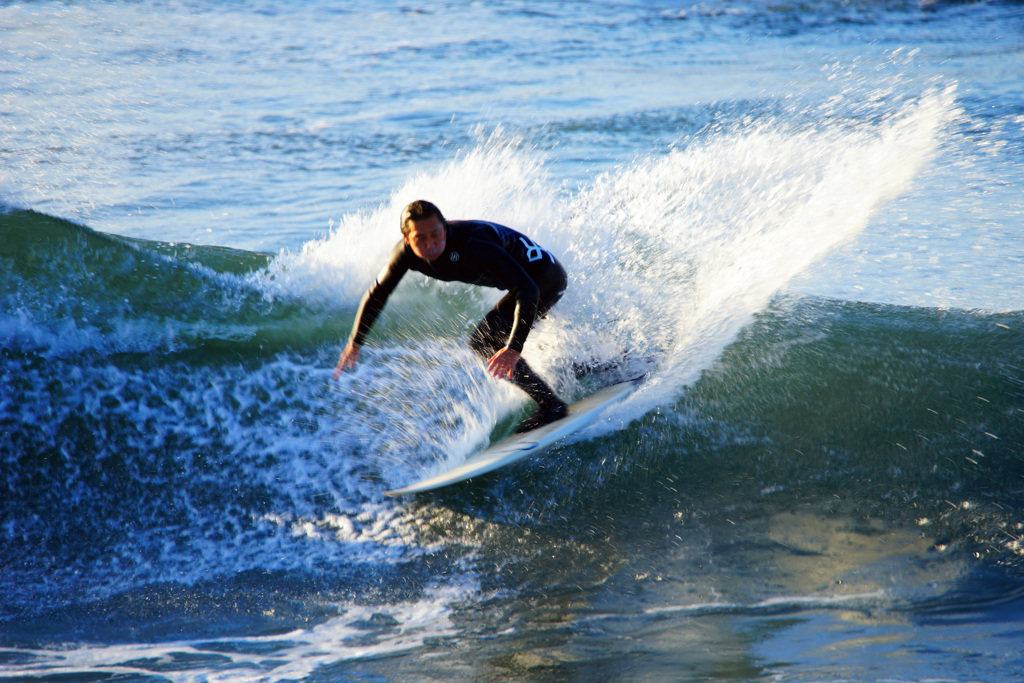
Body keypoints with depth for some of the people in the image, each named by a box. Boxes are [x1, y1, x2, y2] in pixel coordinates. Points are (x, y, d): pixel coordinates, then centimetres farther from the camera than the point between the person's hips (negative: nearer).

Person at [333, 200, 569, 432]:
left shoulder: (472, 244, -38)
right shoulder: (407, 251, -17)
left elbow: (528, 290, -42)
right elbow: (377, 294, 0)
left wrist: (514, 349, -51)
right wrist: (354, 343, 2)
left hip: (546, 277, -9)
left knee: (484, 342, -18)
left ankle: (549, 404, -12)